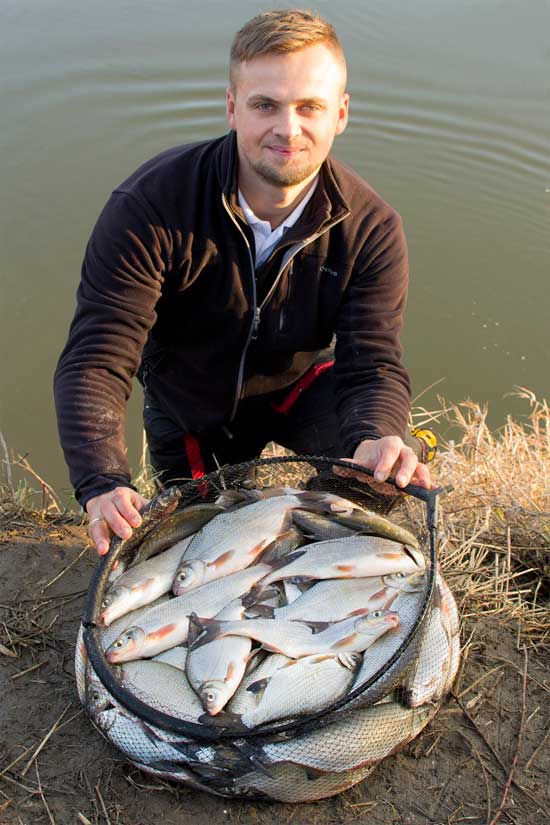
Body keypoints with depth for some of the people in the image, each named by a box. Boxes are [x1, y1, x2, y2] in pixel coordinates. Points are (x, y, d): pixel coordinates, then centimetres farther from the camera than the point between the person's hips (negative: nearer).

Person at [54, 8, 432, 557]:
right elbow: (95, 360, -34)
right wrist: (102, 485, -51)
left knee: (382, 462, -26)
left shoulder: (372, 229, -24)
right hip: (187, 408, 0)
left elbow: (373, 363, -27)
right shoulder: (149, 206, -32)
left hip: (298, 388, 1)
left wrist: (376, 437, -52)